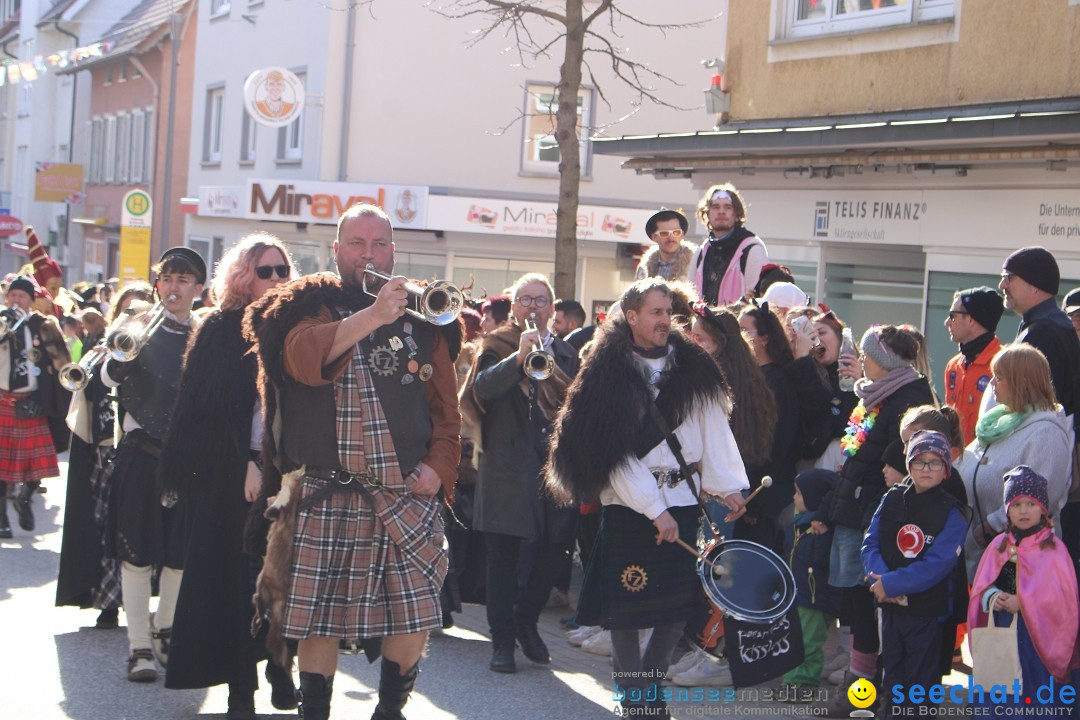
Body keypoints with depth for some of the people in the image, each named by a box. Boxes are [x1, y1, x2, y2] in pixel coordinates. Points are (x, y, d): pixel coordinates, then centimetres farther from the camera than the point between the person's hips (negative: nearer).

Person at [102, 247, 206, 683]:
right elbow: (110, 376, -13)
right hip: (143, 453, -3)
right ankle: (140, 646, 2)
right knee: (137, 553, -3)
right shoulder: (143, 329, 0)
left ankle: (164, 630, 27)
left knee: (181, 553, 9)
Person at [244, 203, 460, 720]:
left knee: (413, 617, -2)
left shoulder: (422, 319, 13)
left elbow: (446, 406, 14)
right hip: (326, 497, -2)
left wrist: (438, 466, -2)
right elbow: (303, 356, -19)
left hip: (409, 497, 2)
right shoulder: (311, 307, 5)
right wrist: (372, 316, -31)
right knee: (319, 620, -1)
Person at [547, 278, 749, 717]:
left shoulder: (692, 367, 6)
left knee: (679, 606, 5)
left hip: (683, 503, 4)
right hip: (629, 506, -4)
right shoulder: (611, 374, -6)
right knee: (627, 608, 0)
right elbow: (615, 452, -10)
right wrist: (654, 510, -14)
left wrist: (728, 486, -13)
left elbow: (714, 430, 0)